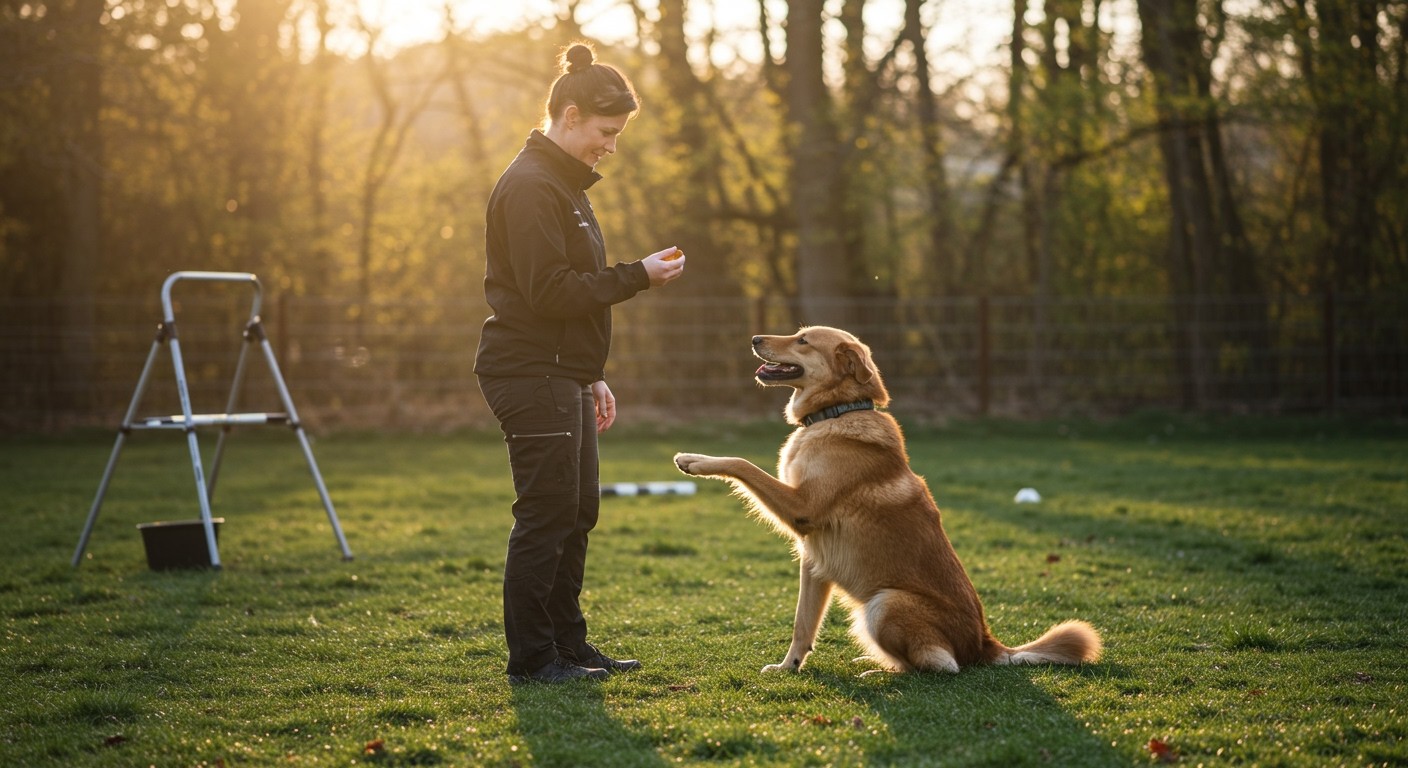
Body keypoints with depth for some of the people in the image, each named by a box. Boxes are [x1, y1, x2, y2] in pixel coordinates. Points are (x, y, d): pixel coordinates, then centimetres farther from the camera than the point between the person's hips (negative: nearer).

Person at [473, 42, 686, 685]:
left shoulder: (563, 184, 19)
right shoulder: (530, 186, -14)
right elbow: (551, 292, -21)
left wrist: (593, 378, 22)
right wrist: (637, 276, -16)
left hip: (562, 377, 10)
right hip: (529, 374, -10)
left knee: (578, 512, 12)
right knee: (546, 515, -7)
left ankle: (568, 644, 20)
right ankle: (532, 658, -1)